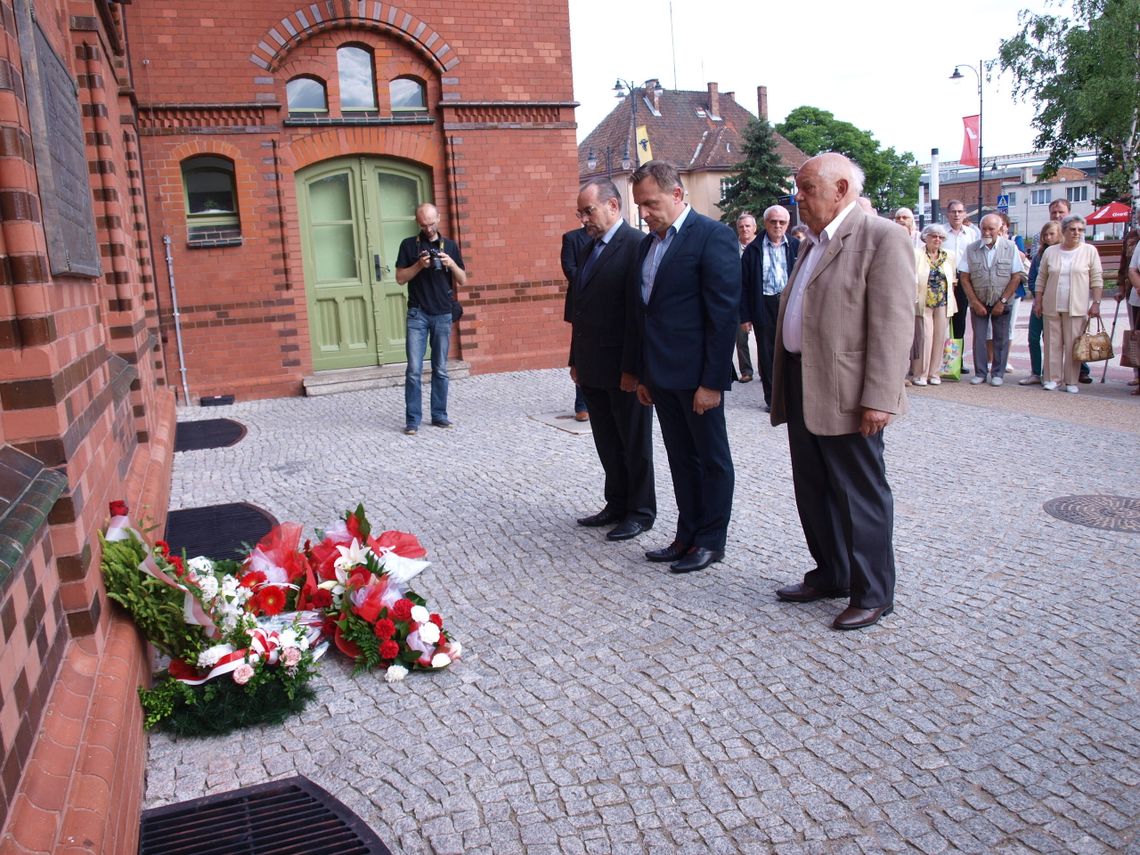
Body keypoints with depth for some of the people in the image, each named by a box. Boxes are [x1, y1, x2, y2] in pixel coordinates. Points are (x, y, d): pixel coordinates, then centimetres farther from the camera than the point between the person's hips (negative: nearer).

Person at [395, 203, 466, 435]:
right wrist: (419, 265, -14)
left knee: (441, 369, 6)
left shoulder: (450, 245, 9)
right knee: (414, 369, -6)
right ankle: (412, 419, -2)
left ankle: (439, 415, 14)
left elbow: (462, 281, 8)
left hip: (443, 315, 2)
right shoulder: (409, 245, 4)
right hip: (417, 314, -2)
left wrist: (451, 264, -11)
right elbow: (400, 278, 1)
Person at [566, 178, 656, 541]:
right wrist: (576, 360, 15)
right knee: (607, 443, 15)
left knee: (634, 444, 6)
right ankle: (617, 504, 28)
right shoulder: (588, 249, 14)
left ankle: (641, 512, 19)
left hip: (623, 368, -8)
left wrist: (631, 368, -20)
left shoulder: (636, 245, -13)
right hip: (592, 369, 8)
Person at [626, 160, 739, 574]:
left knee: (712, 459, 7)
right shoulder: (648, 243, 13)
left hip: (697, 374, -7)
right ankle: (687, 536, 25)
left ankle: (711, 541, 18)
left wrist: (712, 381, -17)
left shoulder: (713, 236, -11)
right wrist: (641, 373, 14)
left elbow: (724, 314, -15)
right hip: (662, 373, 7)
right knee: (681, 458, 15)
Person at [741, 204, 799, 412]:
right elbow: (744, 284, 1)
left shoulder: (796, 247, 7)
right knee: (766, 354, 5)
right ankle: (771, 399, 15)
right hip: (765, 306, -1)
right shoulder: (753, 249, 2)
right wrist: (744, 315, -4)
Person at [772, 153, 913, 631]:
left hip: (846, 395, -9)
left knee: (859, 496, 2)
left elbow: (893, 324, -17)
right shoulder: (813, 243, 17)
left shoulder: (882, 238, -11)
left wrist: (879, 398, -22)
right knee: (813, 490, 16)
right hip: (802, 391, 9)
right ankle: (830, 575, 32)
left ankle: (873, 595, 16)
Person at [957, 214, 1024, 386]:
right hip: (978, 302, 1)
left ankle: (998, 374, 13)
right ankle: (980, 373, 11)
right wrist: (975, 302, -7)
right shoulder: (971, 249, -1)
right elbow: (964, 277, -2)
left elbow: (1016, 276, -3)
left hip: (1001, 303, -1)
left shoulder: (1010, 247, -3)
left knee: (1001, 338, 3)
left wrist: (1003, 301, -9)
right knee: (979, 337, 1)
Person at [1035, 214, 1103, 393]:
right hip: (1051, 306, 2)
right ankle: (1053, 378, 13)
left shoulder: (1090, 251, 2)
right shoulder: (1050, 252, 7)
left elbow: (1097, 279, 1)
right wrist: (1038, 301, 7)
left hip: (1077, 307, -2)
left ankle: (1071, 381, 7)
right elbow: (1041, 279, 11)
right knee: (1052, 343, 5)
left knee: (1073, 345, 0)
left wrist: (1096, 303, -6)